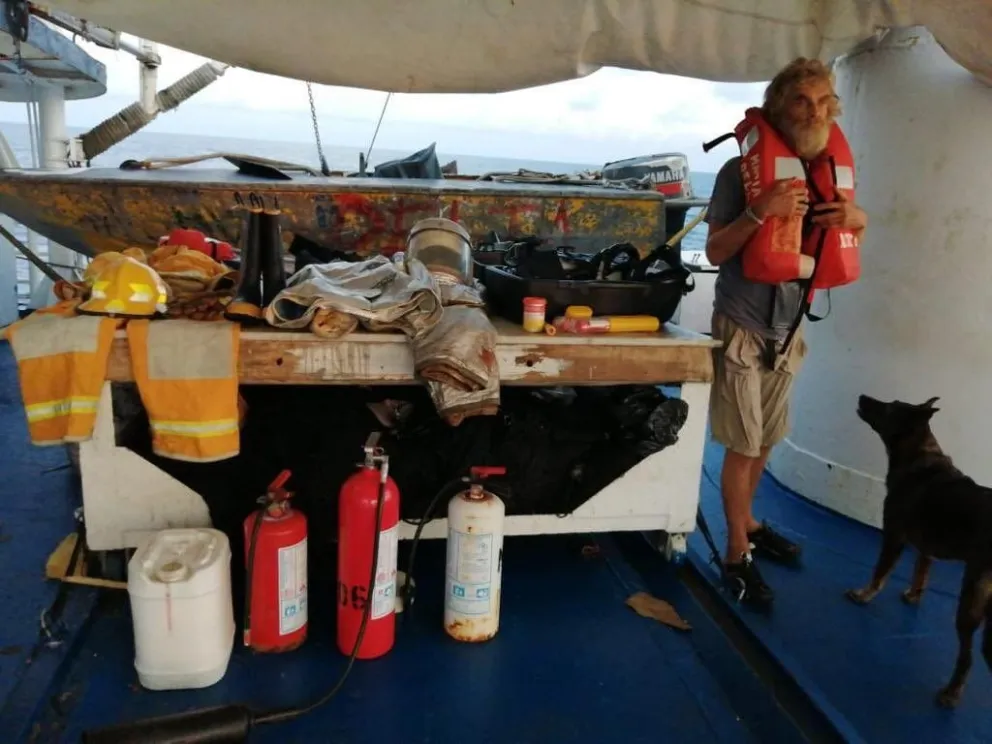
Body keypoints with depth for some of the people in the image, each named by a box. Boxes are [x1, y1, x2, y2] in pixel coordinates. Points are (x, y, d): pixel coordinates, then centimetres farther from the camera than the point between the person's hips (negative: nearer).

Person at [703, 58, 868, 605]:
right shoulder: (741, 170, -11)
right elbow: (715, 252, -12)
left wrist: (857, 219, -9)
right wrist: (760, 211, -27)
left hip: (788, 328, 5)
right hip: (742, 327, -5)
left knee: (766, 440, 15)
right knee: (742, 445, -2)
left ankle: (747, 523, 35)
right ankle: (737, 554, 10)